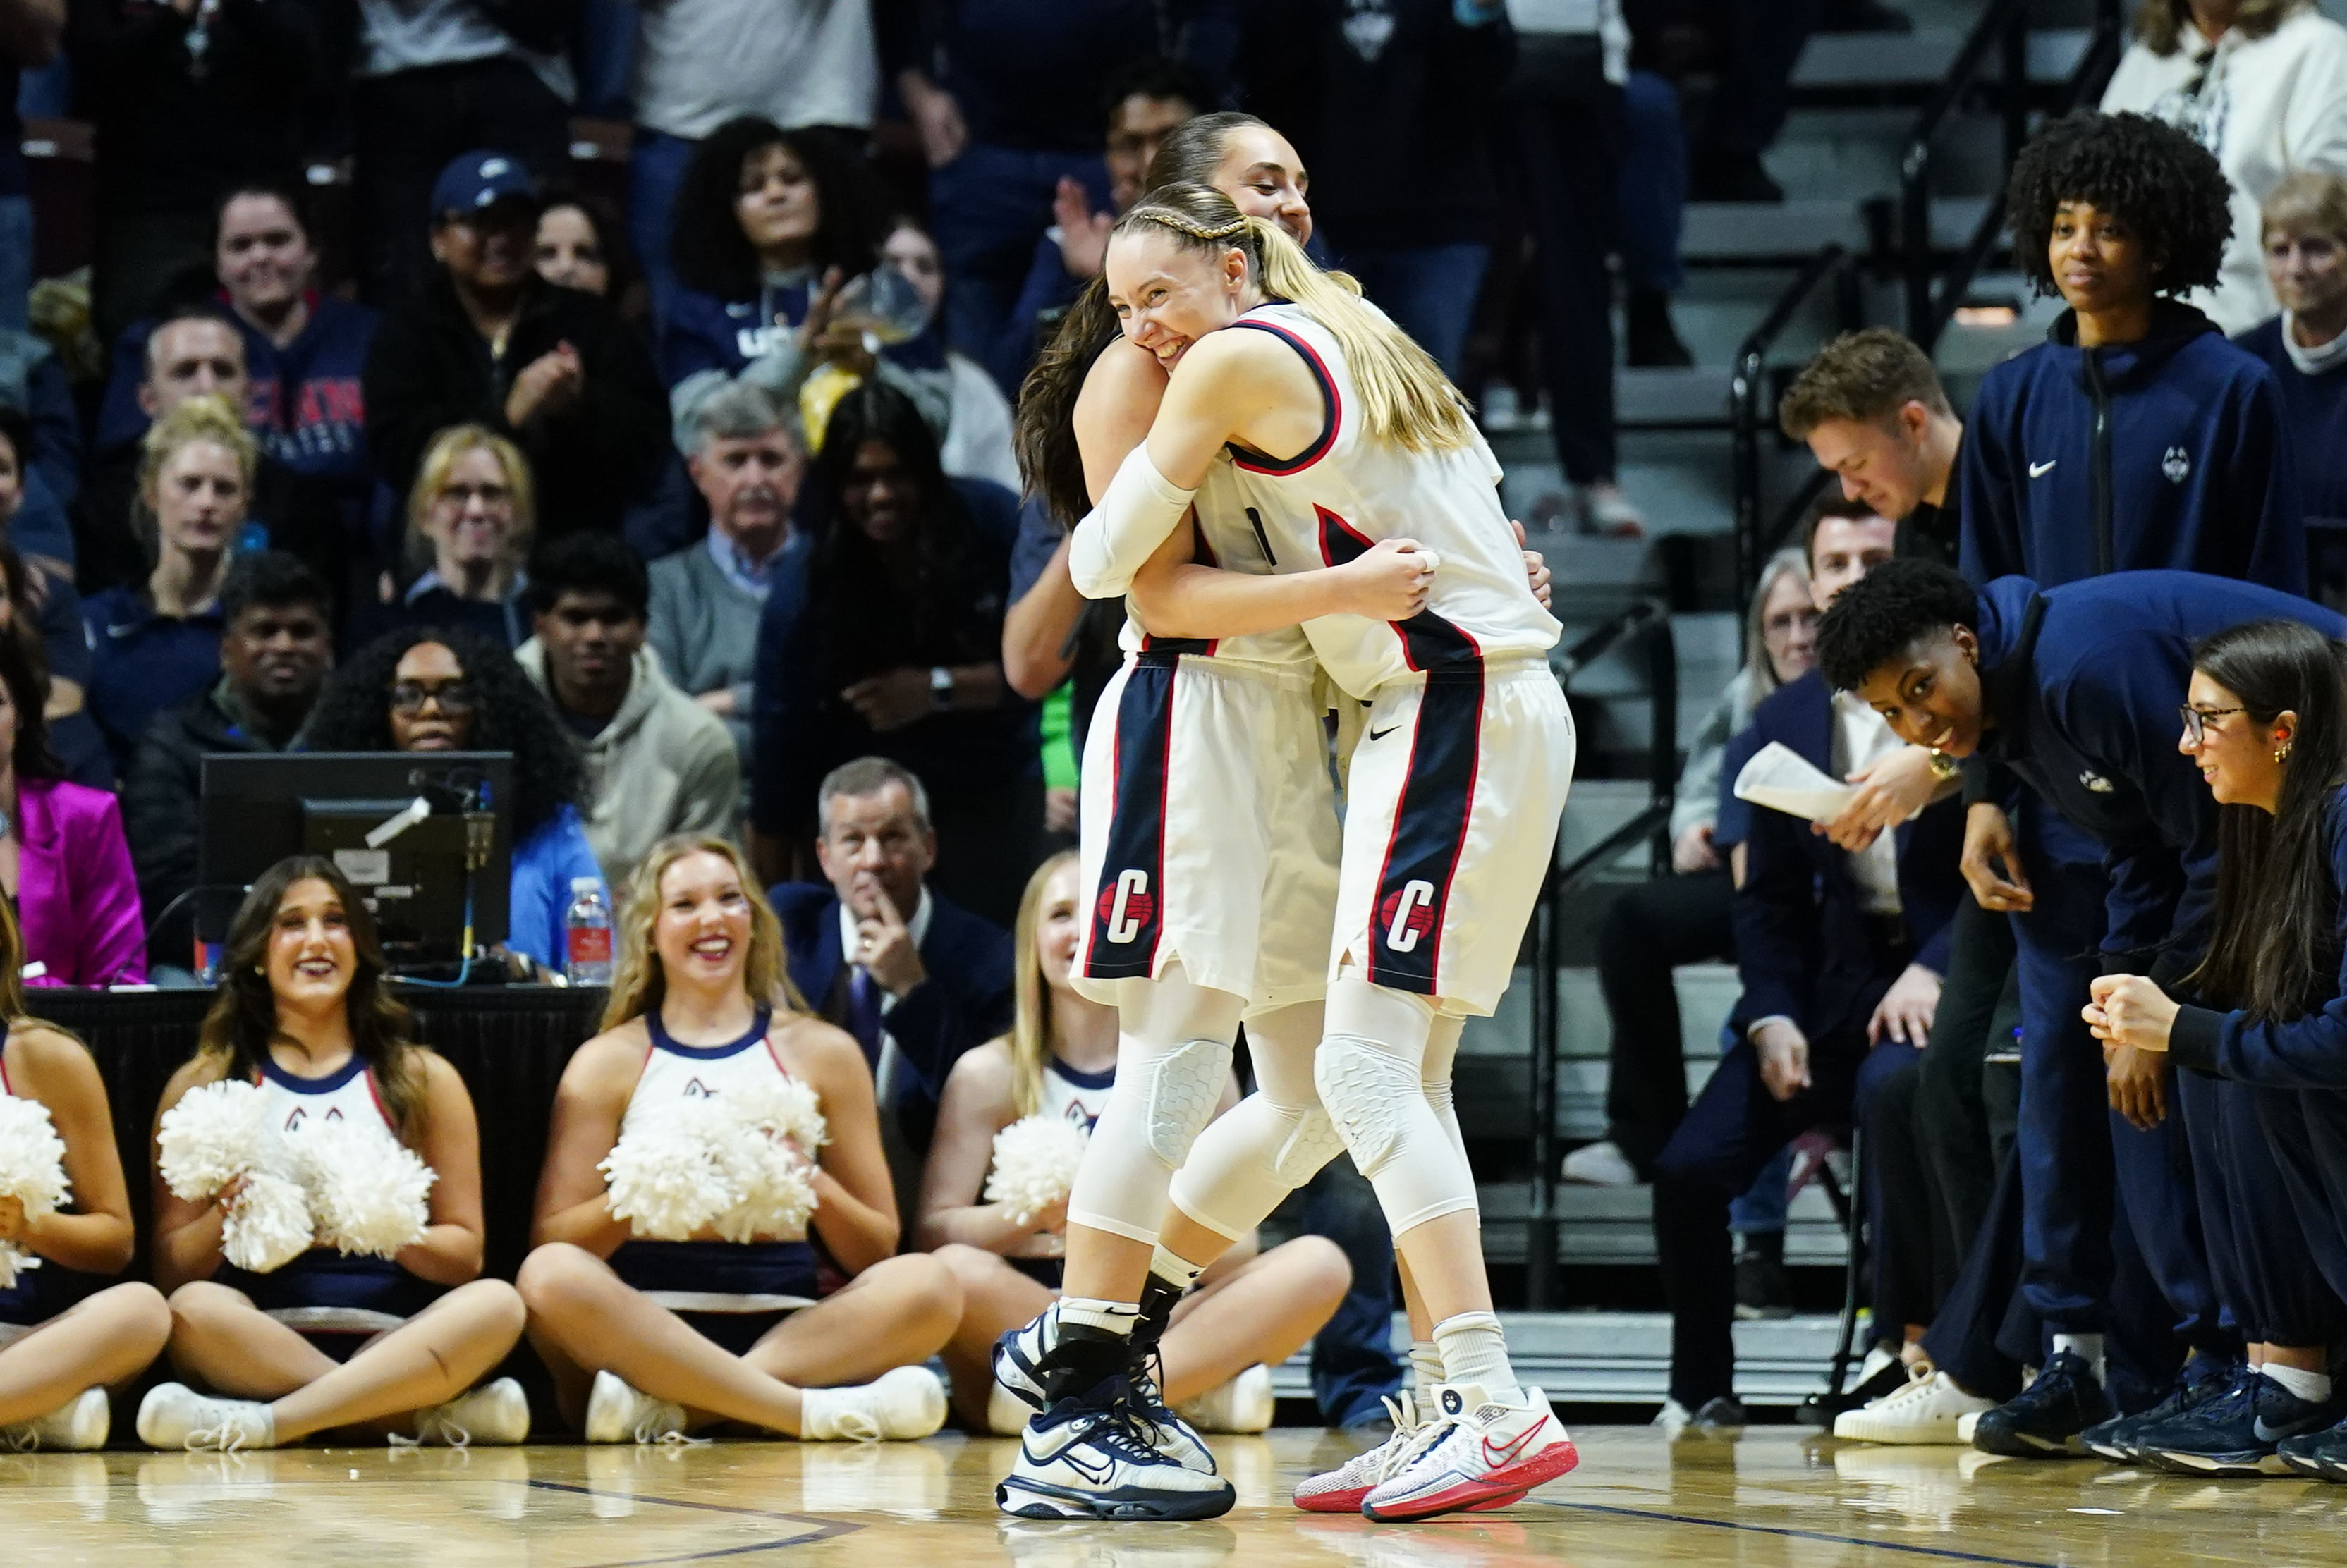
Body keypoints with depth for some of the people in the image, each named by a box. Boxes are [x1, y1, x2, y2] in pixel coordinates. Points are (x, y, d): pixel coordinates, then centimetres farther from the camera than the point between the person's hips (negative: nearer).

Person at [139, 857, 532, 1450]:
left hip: (392, 1344, 1)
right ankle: (436, 1418, -30)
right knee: (196, 1309, -34)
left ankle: (267, 1423, -32)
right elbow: (170, 1270, 9)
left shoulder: (422, 1080, 16)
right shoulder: (202, 1085, 14)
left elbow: (464, 1253, 10)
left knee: (496, 1303, -29)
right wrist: (227, 1218, -12)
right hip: (262, 1344, -1)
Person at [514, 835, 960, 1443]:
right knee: (550, 1275, -33)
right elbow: (550, 1242, 3)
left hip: (787, 1329, 2)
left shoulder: (822, 1052, 15)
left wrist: (813, 1186, -7)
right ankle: (815, 1413, -35)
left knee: (929, 1285, -27)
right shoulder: (608, 1062, 12)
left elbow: (877, 1251, 12)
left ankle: (666, 1409, -35)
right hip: (649, 1335, -1)